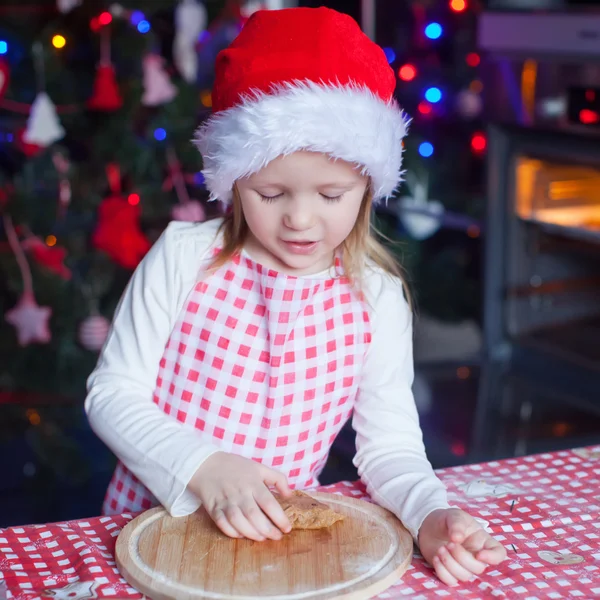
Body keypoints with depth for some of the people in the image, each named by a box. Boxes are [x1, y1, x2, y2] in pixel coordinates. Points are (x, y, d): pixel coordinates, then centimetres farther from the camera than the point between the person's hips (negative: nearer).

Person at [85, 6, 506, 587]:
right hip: (154, 520, -1)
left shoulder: (377, 297, -2)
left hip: (279, 535, 1)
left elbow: (389, 442, 2)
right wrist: (203, 467, -19)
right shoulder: (184, 256, -7)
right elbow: (111, 391, -4)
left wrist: (430, 515, -19)